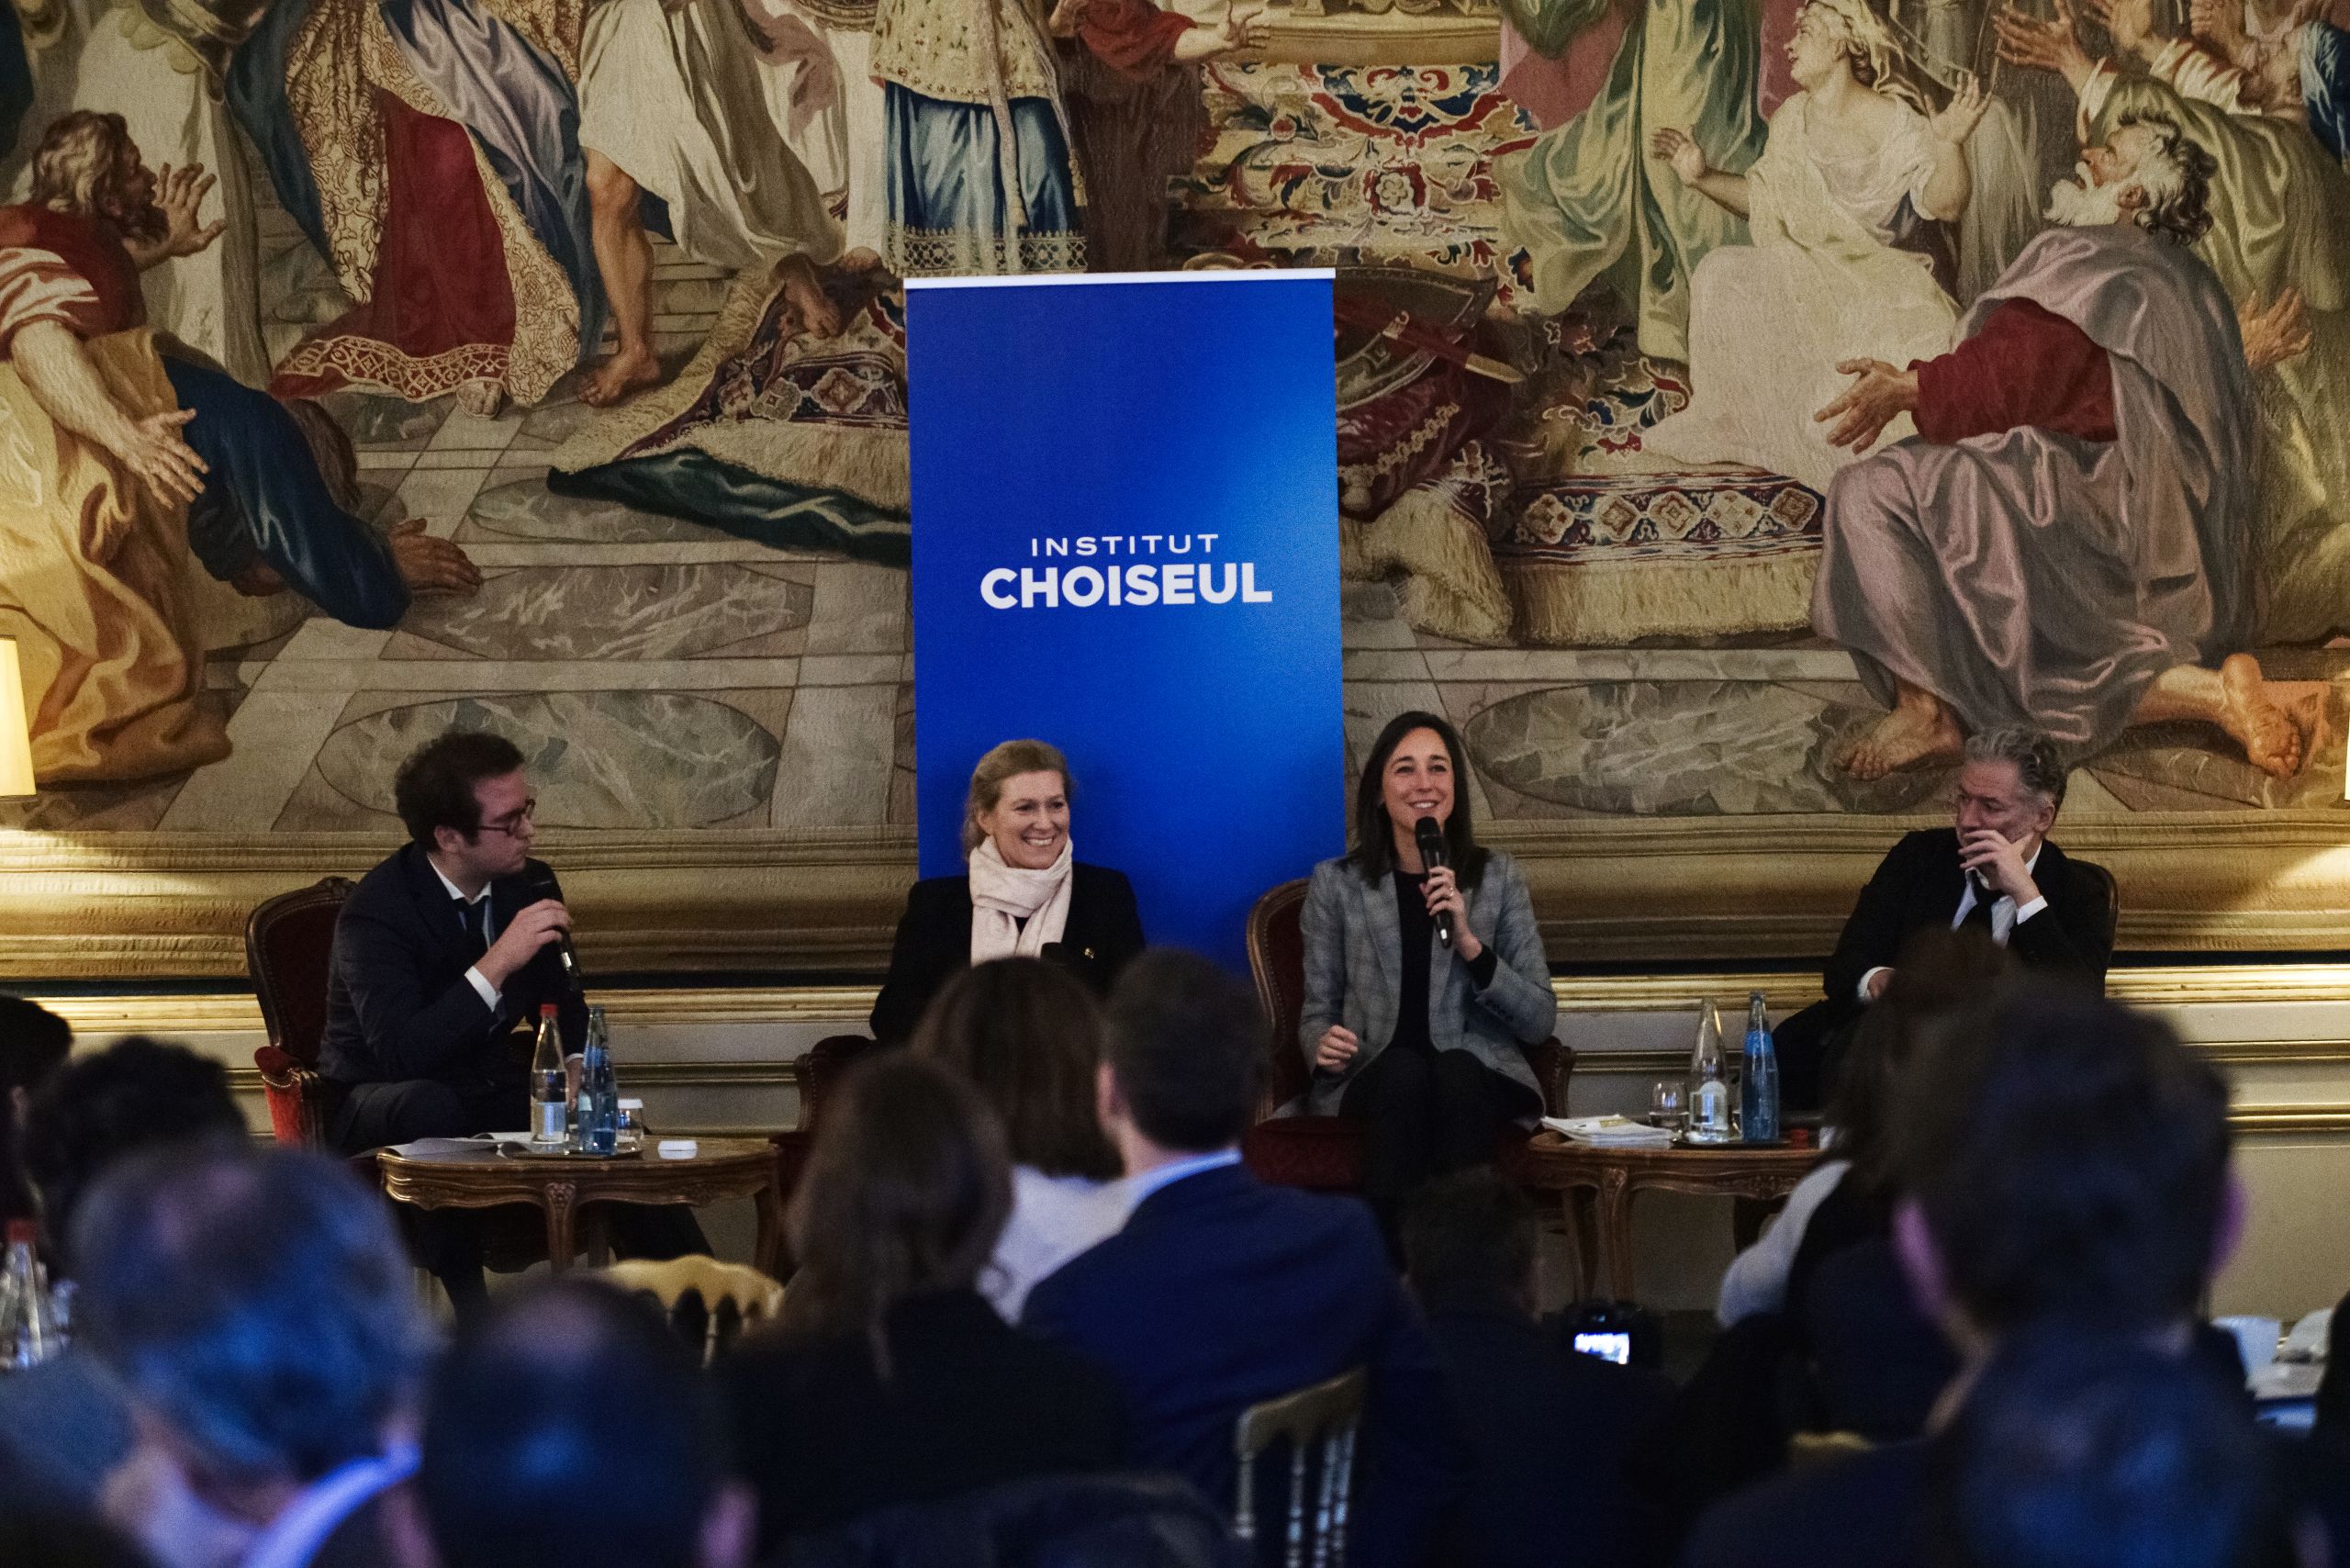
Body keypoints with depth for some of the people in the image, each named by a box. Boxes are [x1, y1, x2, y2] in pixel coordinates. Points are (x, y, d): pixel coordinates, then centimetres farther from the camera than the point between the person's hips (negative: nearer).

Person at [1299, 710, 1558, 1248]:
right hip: (1371, 1083, 0)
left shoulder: (1499, 876, 9)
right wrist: (1323, 1047, -14)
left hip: (1477, 1079, 0)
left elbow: (1540, 1021, 3)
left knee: (1456, 1071, -36)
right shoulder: (1335, 882, 9)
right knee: (1403, 1069, -35)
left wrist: (1470, 943, -12)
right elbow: (1318, 1010, 11)